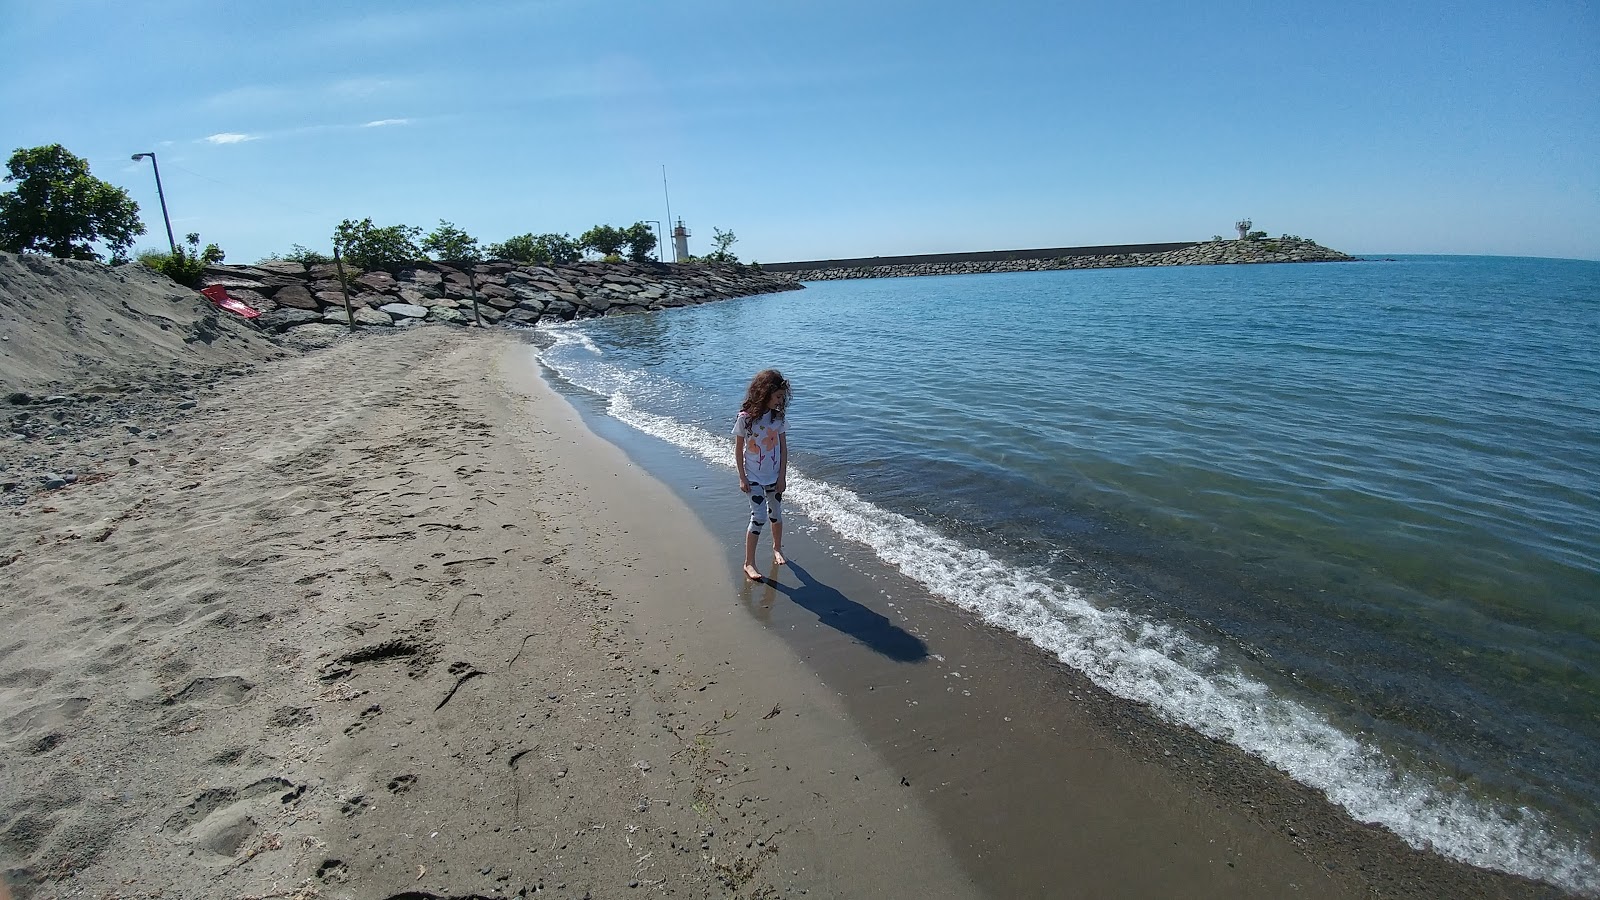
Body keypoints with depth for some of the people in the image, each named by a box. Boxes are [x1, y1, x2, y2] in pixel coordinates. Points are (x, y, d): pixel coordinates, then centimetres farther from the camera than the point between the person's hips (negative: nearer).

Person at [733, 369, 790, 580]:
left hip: (774, 475, 4)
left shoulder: (777, 416, -4)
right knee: (758, 517, -7)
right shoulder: (745, 418, -15)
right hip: (754, 477, -4)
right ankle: (749, 563, 3)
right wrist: (742, 478, -9)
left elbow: (783, 447, 1)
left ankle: (777, 548, 41)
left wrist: (782, 475, -2)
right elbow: (738, 450, -9)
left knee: (776, 512, 18)